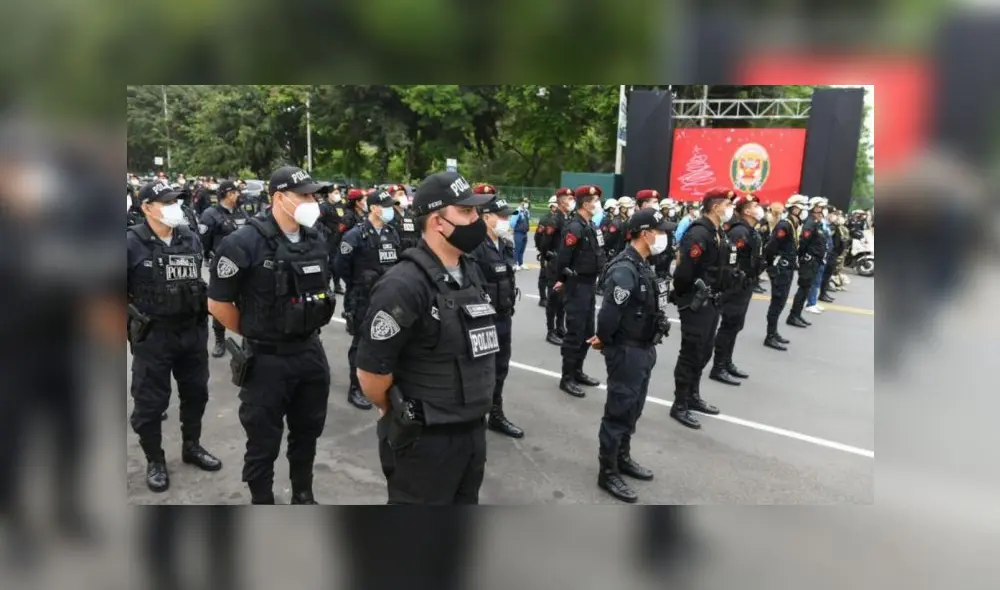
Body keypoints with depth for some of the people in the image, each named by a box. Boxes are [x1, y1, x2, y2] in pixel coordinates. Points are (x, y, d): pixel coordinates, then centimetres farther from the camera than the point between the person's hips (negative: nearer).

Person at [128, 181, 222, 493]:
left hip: (193, 330, 5)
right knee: (150, 401, 6)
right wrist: (138, 318, -11)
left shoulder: (191, 239, 5)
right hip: (152, 335, -5)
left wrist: (204, 308, 11)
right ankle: (155, 460, 24)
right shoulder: (132, 243, -10)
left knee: (196, 392, 16)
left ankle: (191, 446, 36)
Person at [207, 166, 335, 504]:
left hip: (311, 352, 6)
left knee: (307, 432, 20)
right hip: (266, 359, -6)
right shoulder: (245, 243, -16)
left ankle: (303, 495, 40)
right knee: (263, 443, 9)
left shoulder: (316, 241, 4)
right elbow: (218, 303, -9)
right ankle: (262, 503, 28)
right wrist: (254, 334, 1)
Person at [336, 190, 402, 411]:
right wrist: (357, 286, 1)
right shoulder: (356, 234, -12)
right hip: (364, 299, -6)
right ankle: (356, 389, 12)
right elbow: (342, 265, -8)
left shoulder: (392, 233, 7)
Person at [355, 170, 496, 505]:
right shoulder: (404, 285, -22)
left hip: (473, 428, 8)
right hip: (425, 438, -8)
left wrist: (473, 407, 15)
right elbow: (371, 371, -19)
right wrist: (401, 415, -2)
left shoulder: (471, 272, 5)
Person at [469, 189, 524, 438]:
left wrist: (509, 308, 16)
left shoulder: (506, 244, 8)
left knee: (500, 367, 18)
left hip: (503, 316, 8)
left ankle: (496, 415, 34)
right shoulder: (474, 247, -20)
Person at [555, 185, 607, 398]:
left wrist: (597, 275, 12)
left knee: (587, 332, 15)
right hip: (577, 286, -9)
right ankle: (566, 378, 6)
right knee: (575, 332, -3)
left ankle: (577, 371, 28)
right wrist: (560, 280, -9)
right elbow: (563, 257, -20)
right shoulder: (575, 228, -19)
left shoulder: (591, 226, 11)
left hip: (589, 284, 9)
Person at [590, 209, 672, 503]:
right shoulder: (625, 270, -24)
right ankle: (608, 473, 14)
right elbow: (609, 314, -26)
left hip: (643, 349, 9)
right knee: (618, 412, 2)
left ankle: (623, 458, 37)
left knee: (633, 409, 20)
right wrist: (604, 341, -10)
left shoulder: (642, 265, 8)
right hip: (627, 352, -9)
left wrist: (647, 344, 6)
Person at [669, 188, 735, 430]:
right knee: (691, 354, -2)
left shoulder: (719, 233, 12)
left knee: (704, 353, 18)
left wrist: (717, 293, 6)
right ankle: (680, 405, 9)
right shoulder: (698, 233, -20)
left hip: (712, 302, 9)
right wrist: (684, 295, -11)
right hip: (696, 303, -9)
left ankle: (693, 396, 33)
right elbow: (684, 271, -25)